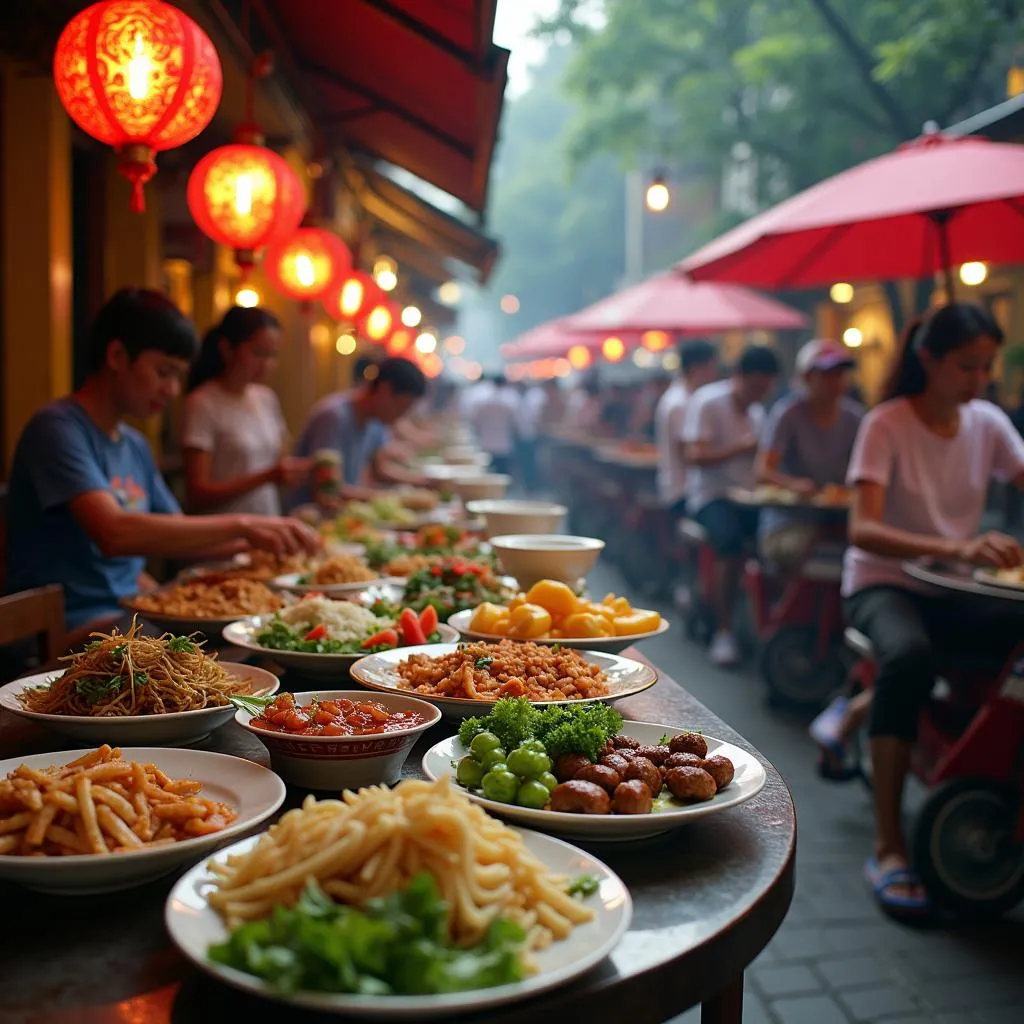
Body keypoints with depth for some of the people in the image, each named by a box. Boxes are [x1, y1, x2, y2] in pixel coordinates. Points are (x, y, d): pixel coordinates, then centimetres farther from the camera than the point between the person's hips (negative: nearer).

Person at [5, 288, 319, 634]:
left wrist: (252, 542, 2)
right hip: (69, 628, -8)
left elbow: (175, 537, 19)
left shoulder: (136, 446, 13)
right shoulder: (57, 428, -11)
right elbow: (114, 534, -27)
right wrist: (240, 524, -25)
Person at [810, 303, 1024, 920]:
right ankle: (889, 845, -29)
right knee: (912, 655, -38)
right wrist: (957, 549, -42)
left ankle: (863, 708, -4)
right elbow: (863, 530, -26)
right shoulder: (888, 426, -13)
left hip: (956, 591, 6)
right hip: (884, 585, -5)